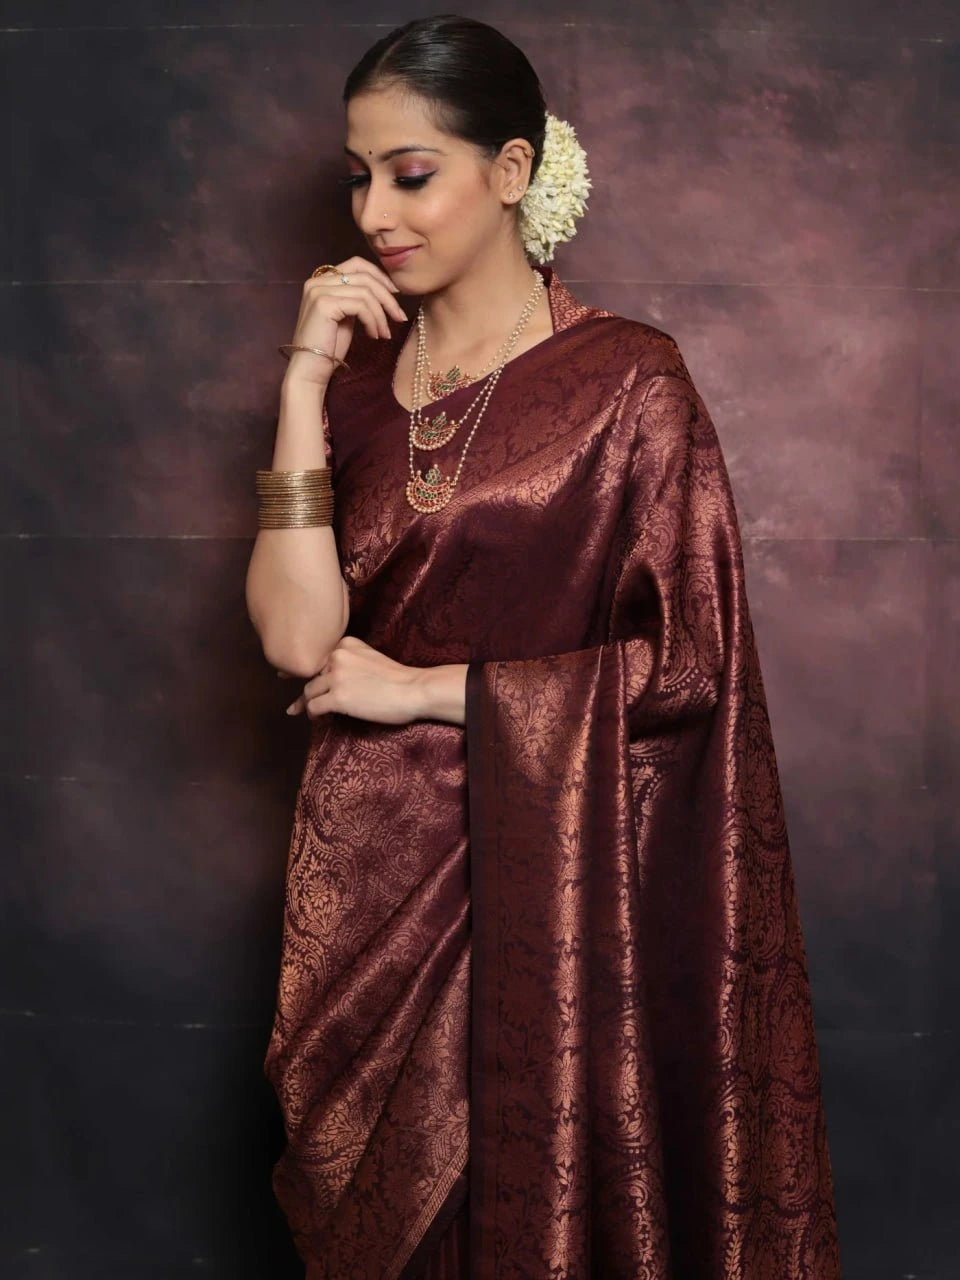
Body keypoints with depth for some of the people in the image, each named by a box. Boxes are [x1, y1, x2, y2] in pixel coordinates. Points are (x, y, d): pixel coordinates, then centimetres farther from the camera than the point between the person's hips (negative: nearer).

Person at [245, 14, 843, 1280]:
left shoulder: (626, 379, -8)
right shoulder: (356, 378, 5)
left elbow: (687, 661, -12)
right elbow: (298, 635, -7)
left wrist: (425, 687, -11)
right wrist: (304, 385, -11)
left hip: (537, 877, -4)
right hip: (367, 874, 4)